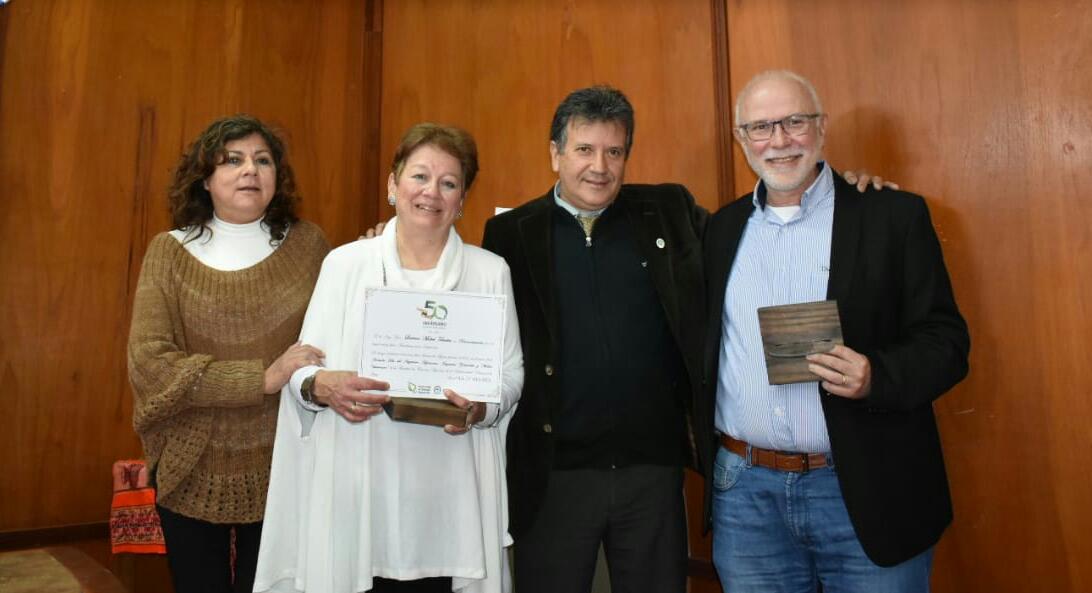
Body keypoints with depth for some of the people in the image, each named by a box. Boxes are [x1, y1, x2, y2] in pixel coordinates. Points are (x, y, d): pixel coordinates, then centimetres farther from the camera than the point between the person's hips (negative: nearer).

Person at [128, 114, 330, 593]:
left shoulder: (306, 244, -2)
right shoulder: (169, 252, -4)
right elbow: (150, 362, -15)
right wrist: (264, 377, -22)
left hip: (283, 469, 0)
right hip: (193, 472, 0)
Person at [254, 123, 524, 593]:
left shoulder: (490, 272, 5)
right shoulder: (344, 263, 4)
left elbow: (511, 373, 5)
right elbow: (302, 368, 6)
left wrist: (479, 407, -14)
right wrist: (322, 386, -15)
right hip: (357, 490, 0)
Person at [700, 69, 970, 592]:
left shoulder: (894, 215, -2)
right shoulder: (721, 229, 8)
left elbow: (946, 340, -3)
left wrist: (877, 377, -22)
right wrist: (705, 453, 3)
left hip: (865, 494, -2)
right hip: (744, 493, 3)